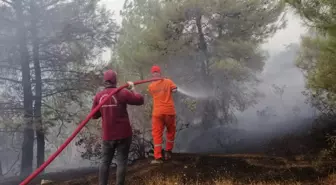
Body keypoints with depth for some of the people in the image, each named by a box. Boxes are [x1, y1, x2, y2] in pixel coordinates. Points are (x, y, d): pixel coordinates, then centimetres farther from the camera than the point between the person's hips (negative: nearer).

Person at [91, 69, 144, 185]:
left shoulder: (98, 96, -1)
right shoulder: (122, 93, -12)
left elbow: (94, 115, 7)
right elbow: (140, 100, -4)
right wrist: (132, 88, 8)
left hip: (107, 135, 3)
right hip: (123, 134, -3)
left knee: (105, 161, 14)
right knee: (121, 162, 4)